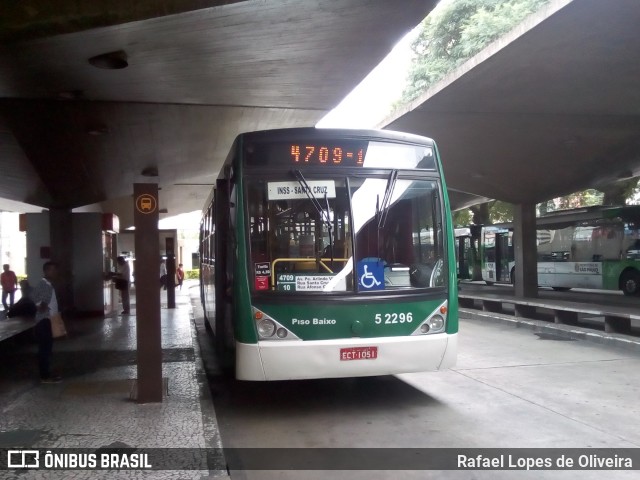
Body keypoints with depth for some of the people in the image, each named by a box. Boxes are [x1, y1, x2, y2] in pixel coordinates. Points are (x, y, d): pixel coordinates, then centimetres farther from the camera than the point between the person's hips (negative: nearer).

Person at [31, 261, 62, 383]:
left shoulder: (49, 285, 15)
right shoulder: (42, 284, -14)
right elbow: (33, 295, -30)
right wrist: (40, 304, -20)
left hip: (49, 321, 10)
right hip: (44, 321, -10)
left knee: (47, 349, 14)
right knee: (44, 349, -5)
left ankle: (47, 374, 21)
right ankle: (45, 376, -2)